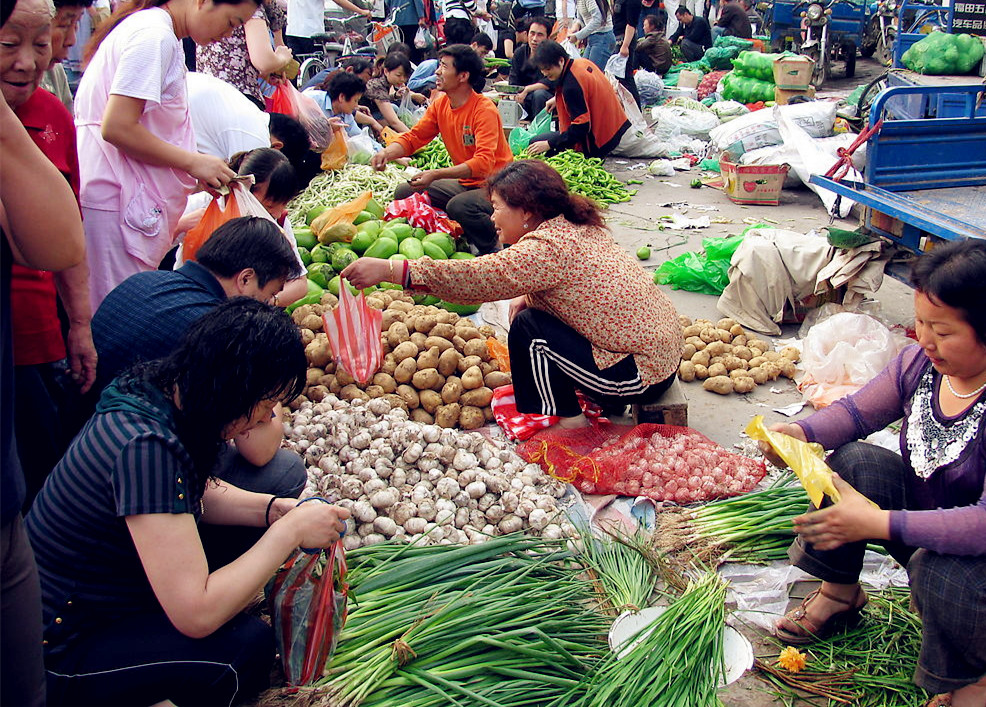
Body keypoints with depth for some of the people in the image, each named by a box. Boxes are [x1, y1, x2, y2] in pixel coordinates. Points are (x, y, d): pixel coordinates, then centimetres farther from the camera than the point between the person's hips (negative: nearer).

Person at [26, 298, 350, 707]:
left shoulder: (158, 394, -4)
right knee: (250, 645, -24)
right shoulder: (147, 447, -32)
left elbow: (195, 493, 17)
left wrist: (271, 510, -1)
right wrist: (290, 531, -22)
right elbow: (197, 614, -32)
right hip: (60, 656, -10)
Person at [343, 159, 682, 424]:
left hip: (641, 376, -9)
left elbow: (477, 277, -27)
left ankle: (565, 419, 2)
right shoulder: (579, 227, 9)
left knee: (528, 327, -11)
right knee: (533, 309, 14)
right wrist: (528, 297, 1)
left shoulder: (548, 248, -21)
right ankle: (608, 399, 17)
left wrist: (388, 269, -26)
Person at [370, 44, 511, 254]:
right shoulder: (440, 105, 3)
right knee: (405, 193, 2)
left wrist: (435, 174, -39)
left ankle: (496, 250, -12)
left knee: (460, 206, -37)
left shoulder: (485, 110, -20)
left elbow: (483, 162, -31)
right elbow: (413, 137, 5)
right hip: (465, 183, 8)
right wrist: (387, 153, -18)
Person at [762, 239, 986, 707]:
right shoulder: (921, 363, -10)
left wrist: (878, 523, -40)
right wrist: (802, 432, -18)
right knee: (851, 460, -13)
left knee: (938, 569, -36)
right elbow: (857, 411, 3)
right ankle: (839, 594, 8)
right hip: (926, 524, 6)